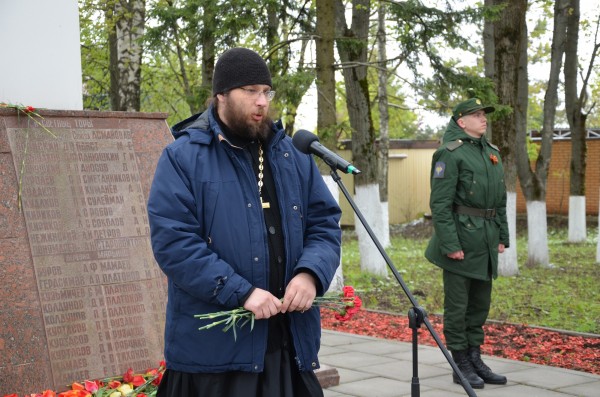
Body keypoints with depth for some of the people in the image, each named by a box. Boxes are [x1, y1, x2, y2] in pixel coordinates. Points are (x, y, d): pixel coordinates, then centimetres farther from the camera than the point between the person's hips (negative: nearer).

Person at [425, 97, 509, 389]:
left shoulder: (492, 153, 14)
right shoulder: (451, 154, -10)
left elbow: (500, 200, 19)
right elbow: (440, 204, -15)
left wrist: (502, 236, 13)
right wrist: (450, 244, -19)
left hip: (486, 243, 8)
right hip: (461, 239, -8)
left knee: (480, 304, 13)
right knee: (458, 305, 1)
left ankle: (475, 359, 23)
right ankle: (461, 365, 9)